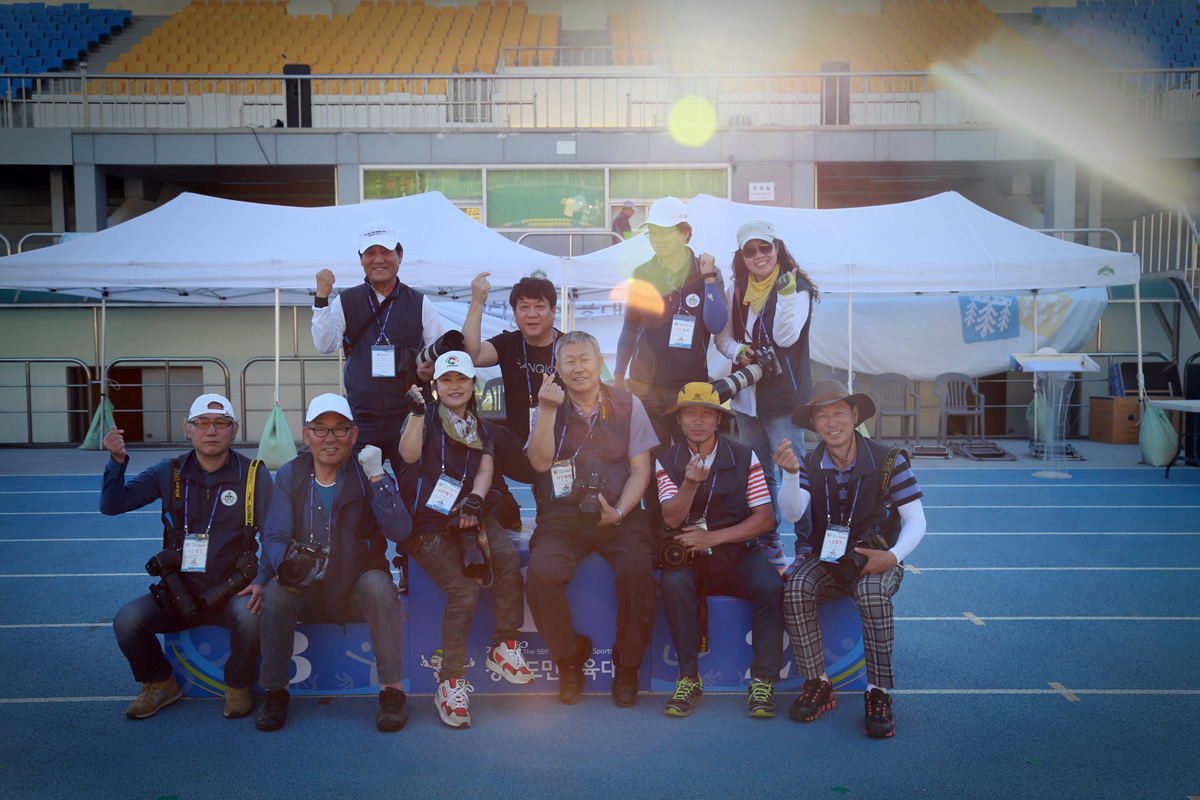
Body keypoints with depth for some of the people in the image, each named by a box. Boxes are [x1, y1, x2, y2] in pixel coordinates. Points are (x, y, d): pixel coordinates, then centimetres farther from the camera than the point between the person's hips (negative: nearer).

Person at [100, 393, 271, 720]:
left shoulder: (255, 475, -1)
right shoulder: (169, 473, 5)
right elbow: (111, 505, 1)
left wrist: (261, 581, -19)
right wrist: (117, 461, -15)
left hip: (231, 592, -2)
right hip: (179, 593, 3)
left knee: (250, 613, -33)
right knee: (127, 621, -21)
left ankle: (238, 686, -2)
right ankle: (160, 683, 10)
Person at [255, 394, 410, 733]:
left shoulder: (367, 474, -3)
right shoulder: (289, 476, 3)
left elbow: (400, 532, -17)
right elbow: (274, 538, -5)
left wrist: (376, 478, -25)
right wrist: (286, 563, -29)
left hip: (357, 592, -1)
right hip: (306, 595, 2)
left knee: (377, 583, -31)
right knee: (275, 590, -27)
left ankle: (392, 690, -22)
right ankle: (274, 692, -11)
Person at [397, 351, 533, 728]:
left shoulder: (482, 431, 19)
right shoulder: (427, 419, 7)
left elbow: (486, 469, 4)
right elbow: (409, 454, -12)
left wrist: (475, 499, -15)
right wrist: (416, 411, -21)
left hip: (469, 515, 4)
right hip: (427, 523, -3)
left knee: (508, 558, -27)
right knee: (464, 589, -24)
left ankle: (504, 647, -13)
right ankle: (450, 682, -15)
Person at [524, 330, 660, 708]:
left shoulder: (627, 405, 9)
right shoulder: (549, 408, 11)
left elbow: (641, 470, 5)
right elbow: (540, 461, -4)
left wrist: (619, 512, -10)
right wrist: (547, 410, -12)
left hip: (619, 513, 0)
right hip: (562, 515, 1)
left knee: (638, 570, -29)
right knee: (541, 574, -27)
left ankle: (626, 667, -4)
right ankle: (570, 660, 0)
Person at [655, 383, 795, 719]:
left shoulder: (744, 457, 2)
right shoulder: (667, 461, 3)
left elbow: (765, 517, -3)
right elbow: (672, 519, -8)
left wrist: (713, 537, -12)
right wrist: (691, 483, -26)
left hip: (736, 554, 0)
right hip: (687, 556, 0)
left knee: (770, 586, -29)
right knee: (673, 583, -32)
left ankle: (763, 681, -16)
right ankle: (689, 679, -19)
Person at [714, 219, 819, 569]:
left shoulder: (796, 287, -7)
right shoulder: (736, 289, 9)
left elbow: (786, 337, -17)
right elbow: (722, 334, 14)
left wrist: (786, 294, -28)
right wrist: (736, 351, -7)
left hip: (783, 396, -6)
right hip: (746, 394, 6)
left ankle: (807, 543, 3)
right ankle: (767, 541, 26)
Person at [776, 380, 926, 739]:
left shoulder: (887, 460, -9)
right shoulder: (811, 464, 0)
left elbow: (916, 521, -7)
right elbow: (792, 514, -15)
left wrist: (893, 556, -25)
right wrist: (791, 474, -33)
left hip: (876, 560, -2)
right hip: (827, 559, 3)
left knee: (872, 593, -36)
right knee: (796, 588, -28)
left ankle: (879, 694, -23)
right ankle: (817, 684, -13)